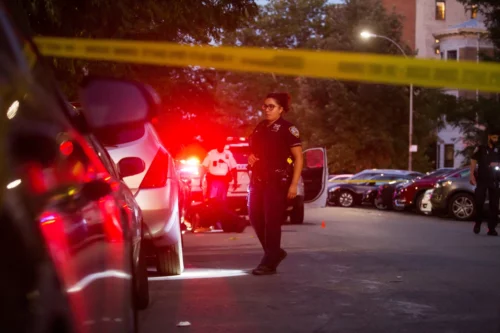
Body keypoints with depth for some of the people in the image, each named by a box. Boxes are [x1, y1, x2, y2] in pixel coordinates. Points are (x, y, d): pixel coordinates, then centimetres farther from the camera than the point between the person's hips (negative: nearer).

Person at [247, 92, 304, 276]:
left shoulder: (287, 129, -7)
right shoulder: (260, 128, 13)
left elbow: (298, 158, -9)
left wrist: (294, 184, -16)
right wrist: (250, 157, 3)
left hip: (277, 182, -7)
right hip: (258, 180, 7)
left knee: (272, 220, -6)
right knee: (256, 218, 8)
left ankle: (269, 263, 0)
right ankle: (275, 252, 26)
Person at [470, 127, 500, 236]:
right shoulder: (480, 149, 2)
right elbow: (473, 161, 0)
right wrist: (472, 175, -10)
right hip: (481, 180, -2)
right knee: (479, 202, -3)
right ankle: (478, 223, 17)